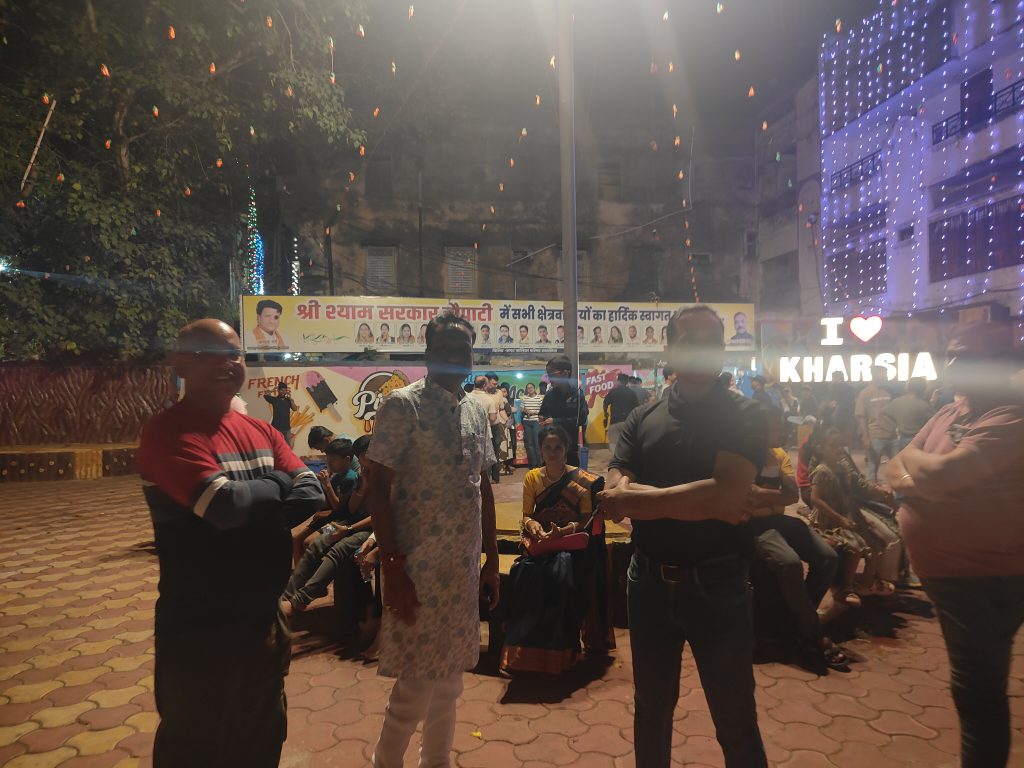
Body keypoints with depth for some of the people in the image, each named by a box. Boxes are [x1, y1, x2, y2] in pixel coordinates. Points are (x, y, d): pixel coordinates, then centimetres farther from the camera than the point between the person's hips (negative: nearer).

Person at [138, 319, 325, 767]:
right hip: (199, 627, -7)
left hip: (264, 617, 7)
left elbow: (310, 496, -4)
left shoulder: (260, 432, 6)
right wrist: (275, 484, -11)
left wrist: (253, 506, -20)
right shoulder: (167, 434, -17)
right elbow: (227, 505, -30)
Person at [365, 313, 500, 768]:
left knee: (450, 674, 16)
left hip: (464, 566, 6)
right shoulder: (403, 405, -11)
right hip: (419, 567, -6)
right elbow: (377, 487, -13)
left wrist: (491, 558, 12)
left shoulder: (476, 410, 9)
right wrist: (392, 567, -17)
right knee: (418, 679, 2)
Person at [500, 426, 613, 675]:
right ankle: (525, 650, -14)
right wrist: (531, 524, -16)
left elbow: (587, 519, -3)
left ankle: (557, 652, -17)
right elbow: (526, 515, 8)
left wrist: (564, 530, -21)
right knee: (524, 574, -27)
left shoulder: (581, 480, -3)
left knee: (560, 575, -32)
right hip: (540, 541, 2)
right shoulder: (532, 478, 5)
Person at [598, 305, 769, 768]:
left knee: (736, 721, 13)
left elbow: (727, 494, -23)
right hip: (649, 583, 3)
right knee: (651, 709, 22)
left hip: (717, 585, -3)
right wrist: (705, 502, -20)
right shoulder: (642, 419, 2)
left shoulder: (744, 416, -8)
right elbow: (616, 497, -10)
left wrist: (636, 498, -17)